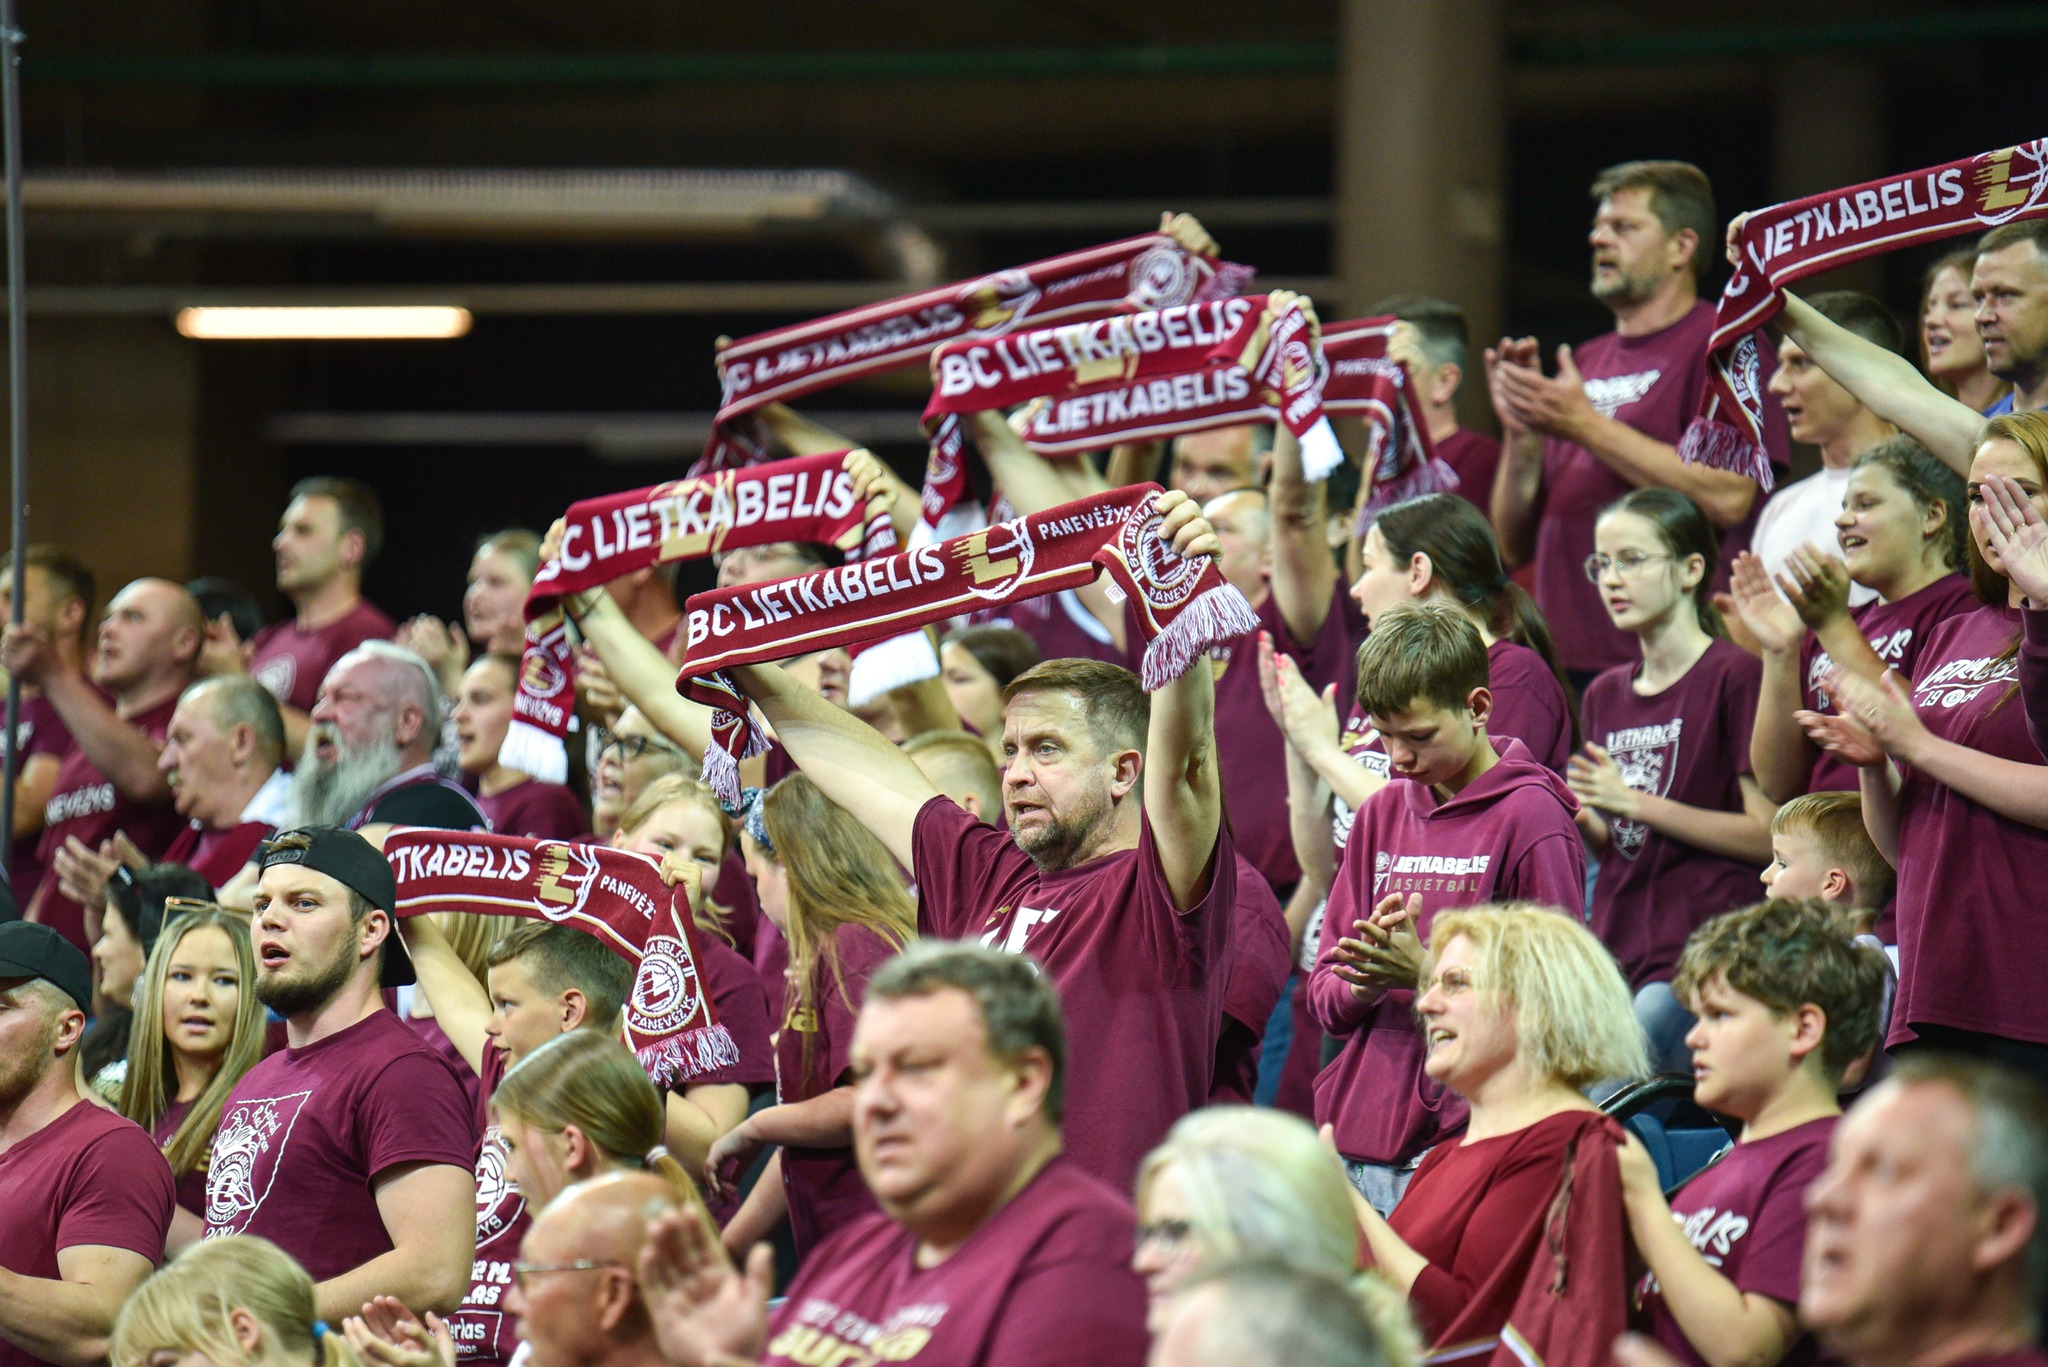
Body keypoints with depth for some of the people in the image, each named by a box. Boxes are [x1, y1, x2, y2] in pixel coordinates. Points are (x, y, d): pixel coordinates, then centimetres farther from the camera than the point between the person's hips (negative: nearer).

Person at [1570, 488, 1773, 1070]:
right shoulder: (1604, 695, 18)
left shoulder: (1734, 674, -3)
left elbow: (1768, 836, -10)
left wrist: (1634, 803, -13)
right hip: (1615, 954, 7)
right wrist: (1580, 820, 1)